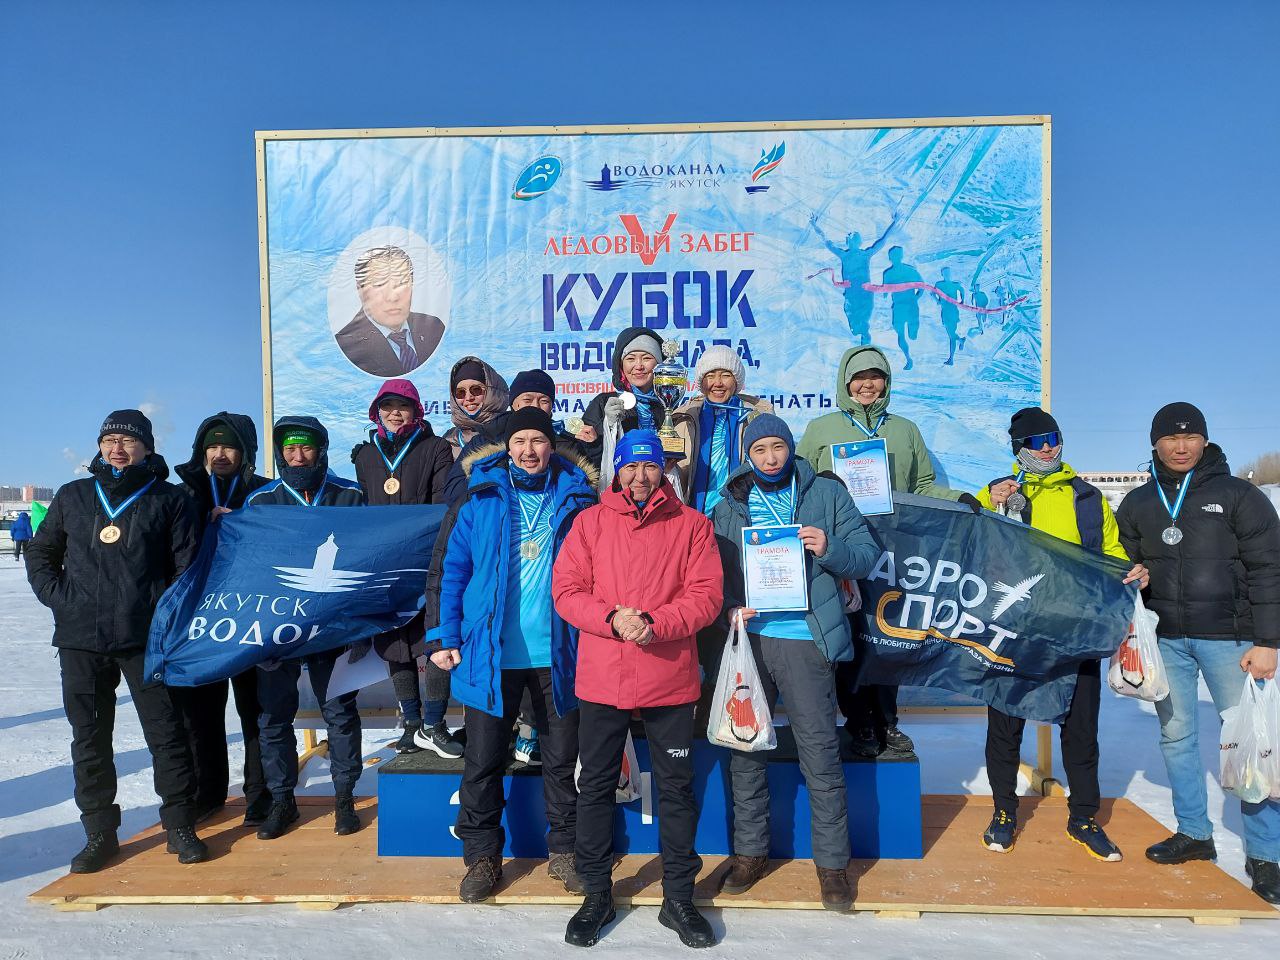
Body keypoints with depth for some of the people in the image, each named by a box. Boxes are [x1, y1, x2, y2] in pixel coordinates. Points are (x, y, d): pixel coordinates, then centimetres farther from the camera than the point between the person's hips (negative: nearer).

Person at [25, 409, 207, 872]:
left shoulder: (169, 500, 4)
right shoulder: (72, 497, 13)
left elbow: (187, 568, 2)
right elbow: (39, 555, 20)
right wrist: (61, 599, 5)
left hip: (148, 640, -3)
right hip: (80, 641, 3)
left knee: (166, 733, 0)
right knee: (90, 738, 9)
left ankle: (180, 827, 12)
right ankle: (99, 833, 22)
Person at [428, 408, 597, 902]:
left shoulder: (576, 497, 3)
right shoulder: (482, 498, 2)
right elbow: (454, 570, 3)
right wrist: (446, 637, -3)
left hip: (557, 652, 0)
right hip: (491, 652, 0)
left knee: (563, 759, 11)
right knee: (482, 761, 7)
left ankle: (565, 850, 29)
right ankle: (482, 856, 25)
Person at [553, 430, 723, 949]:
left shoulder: (691, 524, 3)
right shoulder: (590, 522, 5)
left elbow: (707, 594, -4)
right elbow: (566, 591, -1)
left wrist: (654, 624, -18)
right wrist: (612, 618, -18)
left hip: (670, 677, 0)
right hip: (602, 677, 1)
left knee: (677, 788, 10)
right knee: (596, 785, 11)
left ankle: (679, 898, 27)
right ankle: (597, 895, 29)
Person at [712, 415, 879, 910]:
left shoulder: (827, 493, 5)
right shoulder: (729, 506, 11)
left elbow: (867, 554, 3)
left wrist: (830, 549, -17)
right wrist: (728, 607, -8)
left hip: (805, 640, -2)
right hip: (747, 637, 3)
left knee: (820, 751, 1)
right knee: (745, 746, 10)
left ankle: (832, 861, 16)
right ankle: (749, 851, 25)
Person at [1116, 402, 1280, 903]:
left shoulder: (1239, 496, -1)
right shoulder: (1137, 503, 8)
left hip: (1229, 638, -3)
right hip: (1165, 640, 4)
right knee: (1176, 736, 10)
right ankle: (1194, 833, 25)